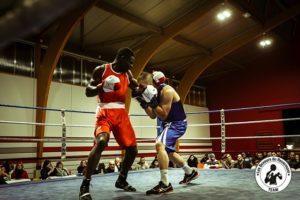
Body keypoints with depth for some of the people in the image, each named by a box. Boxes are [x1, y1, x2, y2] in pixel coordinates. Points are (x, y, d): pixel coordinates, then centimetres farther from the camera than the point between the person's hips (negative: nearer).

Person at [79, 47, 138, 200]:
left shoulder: (127, 74, 12)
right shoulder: (101, 70, -3)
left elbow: (136, 87, 25)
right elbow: (88, 92, -5)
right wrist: (102, 86, -23)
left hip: (121, 113, 6)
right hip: (105, 113, -6)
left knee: (132, 149, 6)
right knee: (101, 142, -31)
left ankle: (121, 180, 29)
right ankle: (85, 186, -21)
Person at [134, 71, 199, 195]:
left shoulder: (167, 91, -23)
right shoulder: (155, 92, 2)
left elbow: (163, 115, -25)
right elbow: (153, 116, 5)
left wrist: (152, 101, -31)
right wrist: (143, 102, -6)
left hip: (177, 124, -10)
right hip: (168, 124, 10)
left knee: (160, 145, -32)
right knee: (168, 152, 24)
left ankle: (165, 184, -28)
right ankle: (190, 172, 45)